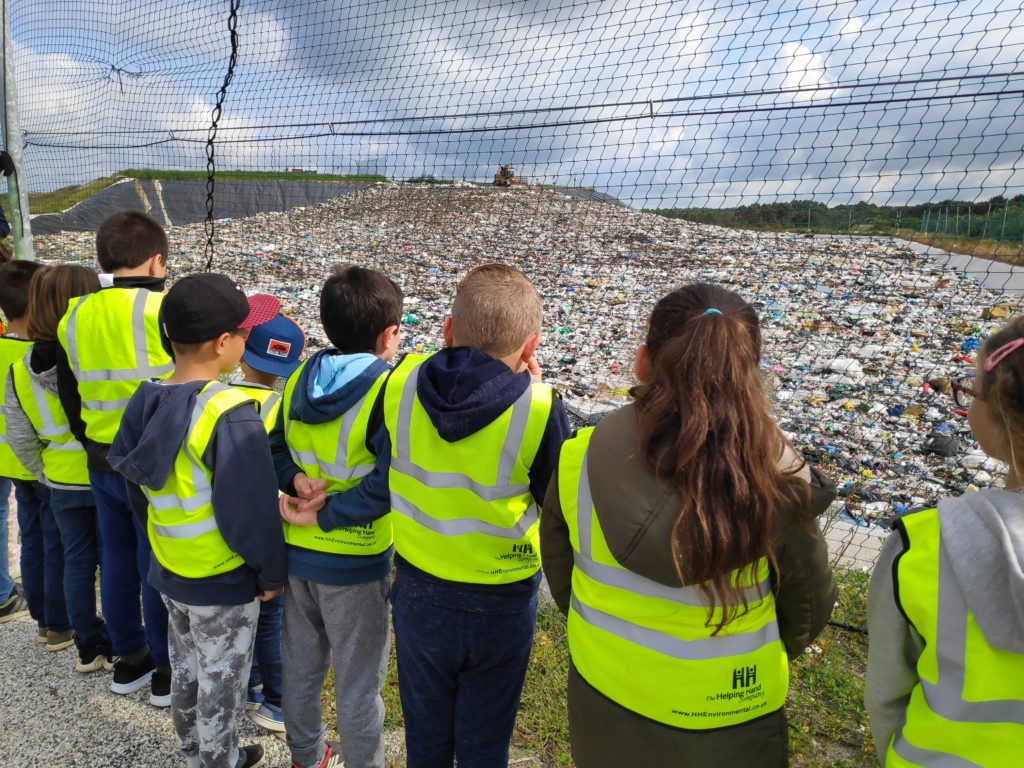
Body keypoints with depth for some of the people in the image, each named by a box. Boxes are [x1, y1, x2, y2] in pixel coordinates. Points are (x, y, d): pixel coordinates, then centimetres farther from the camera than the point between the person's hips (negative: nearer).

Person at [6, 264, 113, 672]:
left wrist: (46, 475, 13)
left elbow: (20, 439, 0)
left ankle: (89, 647, 29)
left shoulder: (19, 371, -4)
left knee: (77, 561, 16)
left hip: (62, 483, 4)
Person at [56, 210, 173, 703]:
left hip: (102, 463, 6)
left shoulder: (74, 318, 3)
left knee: (117, 561, 19)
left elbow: (69, 398, 10)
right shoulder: (166, 310, -16)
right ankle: (168, 671, 22)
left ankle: (130, 660, 36)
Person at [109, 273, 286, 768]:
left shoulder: (146, 403, -3)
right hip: (223, 583, -8)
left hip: (168, 572, 8)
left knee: (186, 670, 25)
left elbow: (139, 492, 9)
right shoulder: (230, 415, -27)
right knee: (221, 685, 13)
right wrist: (272, 573, -10)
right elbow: (250, 511, -24)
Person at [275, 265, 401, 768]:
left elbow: (275, 449, 5)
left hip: (297, 551, 7)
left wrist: (296, 479, -11)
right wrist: (326, 516, -17)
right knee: (359, 684, 13)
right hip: (355, 562, -6)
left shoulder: (299, 380, -1)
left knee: (300, 667, 25)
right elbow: (386, 483, -26)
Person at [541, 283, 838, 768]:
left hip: (604, 695, 2)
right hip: (727, 718, -1)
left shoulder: (582, 459, -21)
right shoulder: (774, 478, -25)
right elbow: (809, 607, -8)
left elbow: (561, 578, -4)